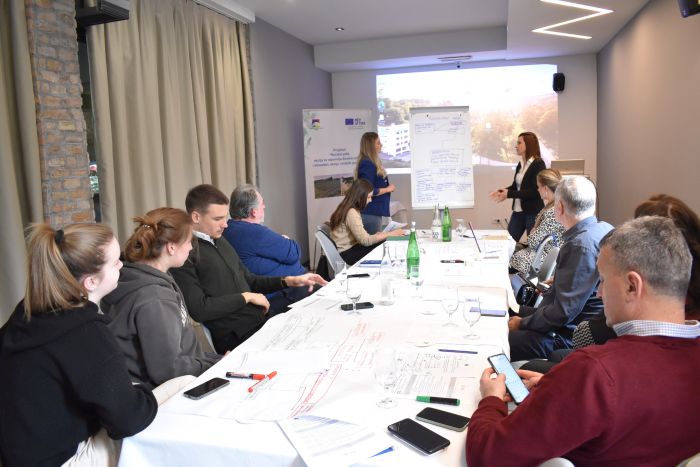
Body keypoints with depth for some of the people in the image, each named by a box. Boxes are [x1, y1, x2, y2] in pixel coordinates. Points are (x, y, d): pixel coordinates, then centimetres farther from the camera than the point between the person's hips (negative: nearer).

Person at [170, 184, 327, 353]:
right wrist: (246, 297, -9)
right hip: (236, 336, -8)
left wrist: (289, 281, 12)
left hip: (262, 320, 8)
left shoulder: (220, 242, 16)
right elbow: (198, 309, -17)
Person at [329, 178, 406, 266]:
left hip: (350, 247, 9)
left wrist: (375, 235, -3)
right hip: (347, 253, -9)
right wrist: (390, 234, -20)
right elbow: (365, 240, -23)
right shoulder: (351, 213, -21)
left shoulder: (347, 208, 9)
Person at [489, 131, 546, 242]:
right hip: (518, 211, 7)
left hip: (533, 212, -7)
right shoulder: (520, 164, 10)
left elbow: (535, 191, -19)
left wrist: (509, 194, -22)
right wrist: (503, 191, -4)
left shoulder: (538, 164, -13)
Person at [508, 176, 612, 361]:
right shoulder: (603, 228, 3)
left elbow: (563, 312, -26)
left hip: (568, 336, -10)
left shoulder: (582, 245, -27)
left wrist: (522, 323, -14)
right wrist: (557, 283, 31)